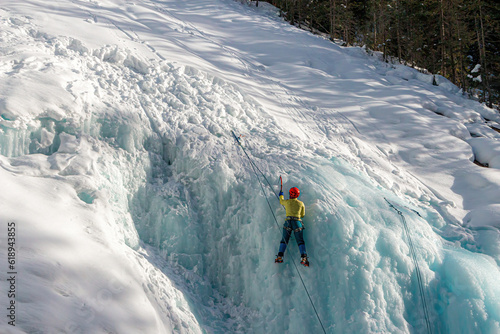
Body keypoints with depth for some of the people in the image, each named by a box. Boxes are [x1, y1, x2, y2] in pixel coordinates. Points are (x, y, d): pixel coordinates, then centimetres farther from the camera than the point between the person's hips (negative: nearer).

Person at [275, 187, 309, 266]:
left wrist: (281, 195, 49)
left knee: (284, 240, 5)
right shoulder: (301, 204, 6)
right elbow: (302, 215, 15)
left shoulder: (287, 202, 5)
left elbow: (281, 201, 30)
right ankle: (303, 257, -19)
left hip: (288, 222, 0)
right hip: (297, 222, 0)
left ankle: (280, 256, -9)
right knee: (300, 241, -1)